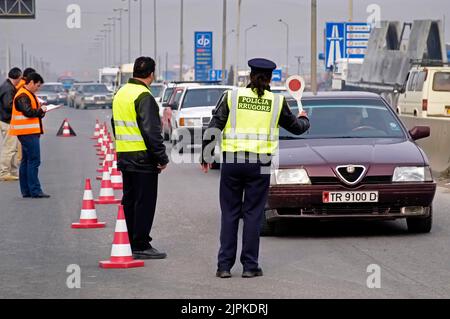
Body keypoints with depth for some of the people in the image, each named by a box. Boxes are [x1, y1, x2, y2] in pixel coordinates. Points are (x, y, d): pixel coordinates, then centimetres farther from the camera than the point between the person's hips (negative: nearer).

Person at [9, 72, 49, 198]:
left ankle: (26, 190, 16)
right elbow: (28, 112, -22)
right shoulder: (23, 96, -14)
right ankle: (35, 191, -11)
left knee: (26, 161, 12)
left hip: (30, 132, 11)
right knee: (34, 161, -11)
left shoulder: (28, 94, 20)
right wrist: (41, 110, -7)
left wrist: (40, 110, 1)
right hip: (28, 132, -11)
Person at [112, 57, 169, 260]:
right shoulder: (144, 97, -16)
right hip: (143, 159, -9)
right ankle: (141, 246, -3)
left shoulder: (120, 94, 14)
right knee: (144, 203, -4)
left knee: (130, 201, 15)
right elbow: (151, 131, -20)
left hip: (124, 157, 9)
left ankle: (131, 243, 20)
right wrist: (162, 157, -15)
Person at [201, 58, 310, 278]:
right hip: (260, 164, 0)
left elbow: (214, 126, 0)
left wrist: (205, 155, 9)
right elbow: (295, 127, 18)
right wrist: (304, 120, 42)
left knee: (229, 214, 6)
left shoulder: (232, 96, 2)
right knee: (253, 214, 6)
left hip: (232, 161, 0)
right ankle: (250, 266, 6)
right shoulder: (277, 101, 4)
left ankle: (224, 266, 4)